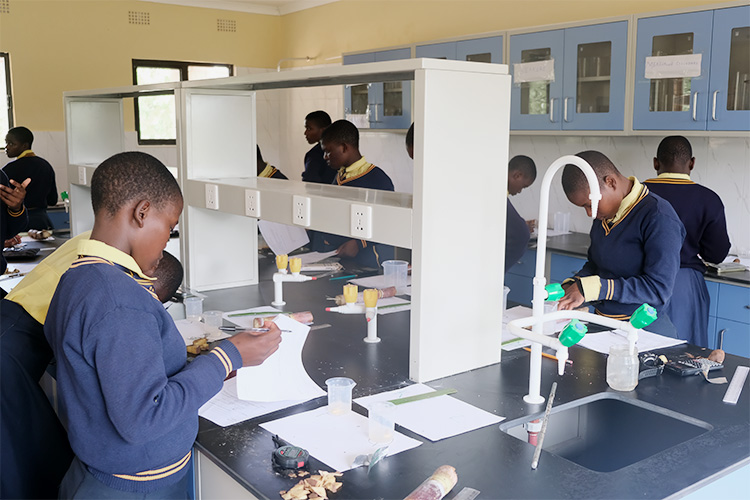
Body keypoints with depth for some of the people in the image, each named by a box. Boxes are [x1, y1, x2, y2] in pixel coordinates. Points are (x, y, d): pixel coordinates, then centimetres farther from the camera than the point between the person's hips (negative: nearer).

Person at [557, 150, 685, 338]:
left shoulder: (659, 218, -13)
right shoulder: (605, 215, 10)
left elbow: (659, 289, -18)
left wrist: (590, 288, -21)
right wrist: (571, 286, 0)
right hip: (601, 324, 6)